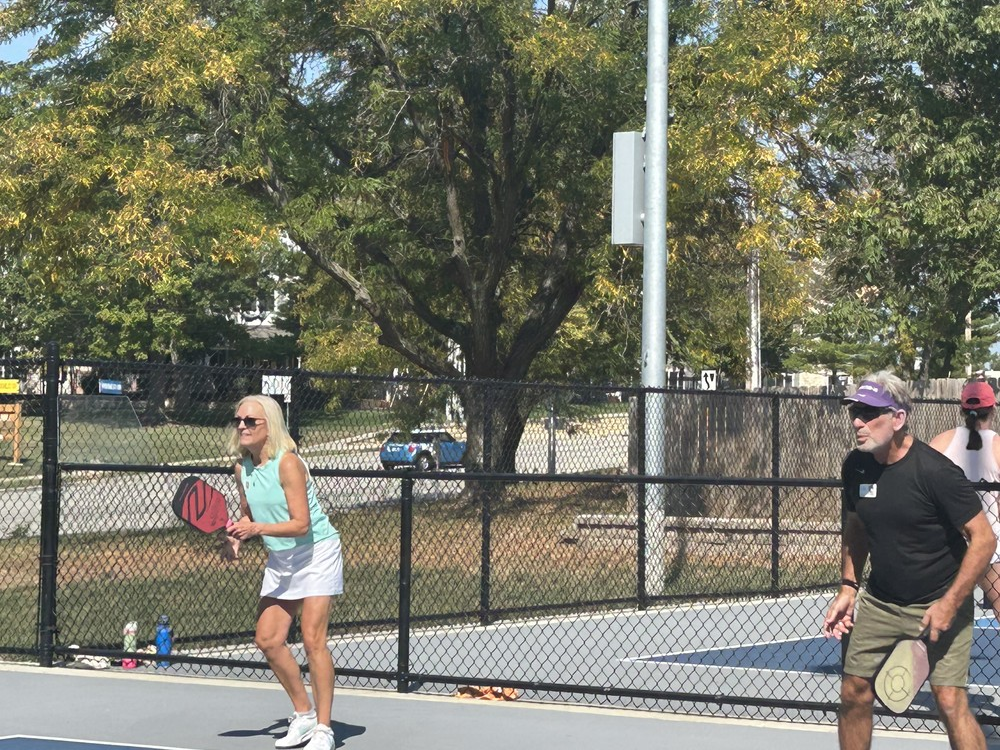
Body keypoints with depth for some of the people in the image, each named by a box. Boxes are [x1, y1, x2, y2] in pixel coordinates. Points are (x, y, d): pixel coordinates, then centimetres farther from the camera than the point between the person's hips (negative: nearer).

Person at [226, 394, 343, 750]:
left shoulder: (287, 463, -20)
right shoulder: (242, 467, 2)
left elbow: (301, 524, -24)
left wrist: (256, 528, -33)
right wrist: (237, 536, -3)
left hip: (316, 552, -8)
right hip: (280, 559, 8)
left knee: (312, 639, -12)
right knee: (267, 640, 2)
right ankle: (303, 715, 17)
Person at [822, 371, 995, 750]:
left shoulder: (935, 471, -21)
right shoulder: (856, 466, -1)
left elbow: (984, 538, -18)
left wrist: (949, 604, -22)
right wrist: (848, 587, 5)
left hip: (939, 603, -6)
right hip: (879, 601, 6)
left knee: (950, 702, -13)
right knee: (854, 693, 5)